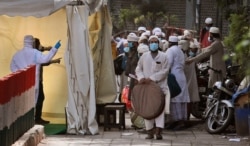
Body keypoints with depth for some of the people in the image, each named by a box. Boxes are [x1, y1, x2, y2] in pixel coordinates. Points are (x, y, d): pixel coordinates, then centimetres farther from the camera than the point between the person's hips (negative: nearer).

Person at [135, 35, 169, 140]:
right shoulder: (144, 56, 12)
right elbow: (138, 69, 13)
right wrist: (141, 77, -8)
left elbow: (164, 71, -5)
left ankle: (158, 131, -15)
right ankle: (150, 131, 7)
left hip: (159, 86, -3)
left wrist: (152, 78, -15)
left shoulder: (163, 56, 3)